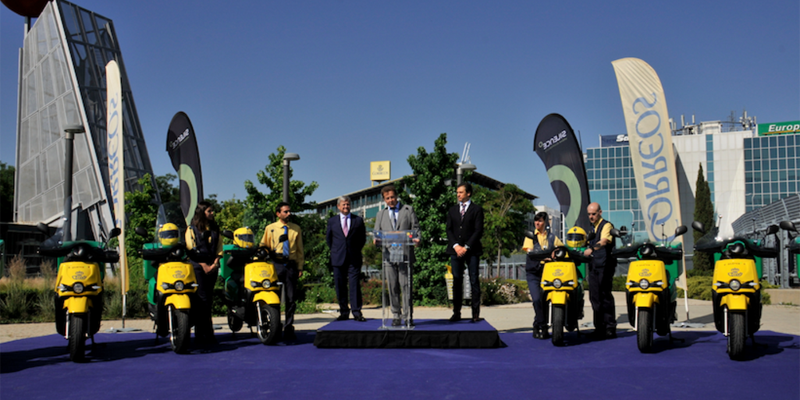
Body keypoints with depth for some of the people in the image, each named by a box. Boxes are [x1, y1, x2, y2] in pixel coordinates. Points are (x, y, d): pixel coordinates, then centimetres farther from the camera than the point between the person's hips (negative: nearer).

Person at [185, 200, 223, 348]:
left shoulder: (215, 229, 17)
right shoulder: (192, 229, 4)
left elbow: (219, 249, 13)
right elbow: (191, 249, -3)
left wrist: (214, 264, -3)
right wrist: (204, 266, -10)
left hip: (212, 268, 4)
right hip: (197, 268, -4)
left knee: (209, 301, 5)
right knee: (202, 300, -12)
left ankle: (209, 335, 8)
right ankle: (201, 336, -12)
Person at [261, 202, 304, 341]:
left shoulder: (296, 229, 12)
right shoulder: (270, 228, 8)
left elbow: (300, 249, 14)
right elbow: (263, 247, 12)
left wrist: (300, 267, 6)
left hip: (291, 265, 1)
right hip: (276, 265, -1)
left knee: (291, 299, 2)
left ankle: (288, 328, 12)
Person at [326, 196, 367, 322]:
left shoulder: (358, 220, 7)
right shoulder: (332, 221, 9)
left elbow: (362, 238, 13)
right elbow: (328, 238, 18)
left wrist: (356, 250, 7)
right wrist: (335, 251, 12)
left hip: (354, 259, -1)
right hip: (338, 259, 1)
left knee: (355, 285, -6)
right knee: (340, 286, 2)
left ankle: (356, 312, -2)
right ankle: (344, 312, 8)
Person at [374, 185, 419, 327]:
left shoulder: (408, 210, 13)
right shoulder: (381, 215, 20)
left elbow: (415, 228, 8)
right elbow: (377, 232, 15)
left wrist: (416, 238, -13)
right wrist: (376, 240, -8)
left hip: (405, 254, -2)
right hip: (389, 255, 2)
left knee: (406, 286, -7)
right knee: (392, 288, 2)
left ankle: (408, 316, -2)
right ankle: (395, 316, 8)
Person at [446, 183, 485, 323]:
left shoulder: (477, 210, 3)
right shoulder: (452, 210, 16)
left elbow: (479, 230, -4)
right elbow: (449, 230, 10)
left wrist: (466, 247, -11)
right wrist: (455, 246, -6)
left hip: (471, 250, -3)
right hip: (456, 250, 3)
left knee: (474, 281, -3)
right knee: (457, 281, 2)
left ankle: (476, 313, 0)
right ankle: (456, 313, 5)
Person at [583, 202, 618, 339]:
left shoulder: (606, 225, -6)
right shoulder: (592, 229, 21)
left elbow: (604, 241, -26)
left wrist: (592, 249, -42)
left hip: (605, 266, -8)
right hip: (593, 266, 8)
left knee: (605, 296, -9)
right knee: (595, 297, 7)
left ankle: (610, 328, -5)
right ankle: (599, 327, 14)